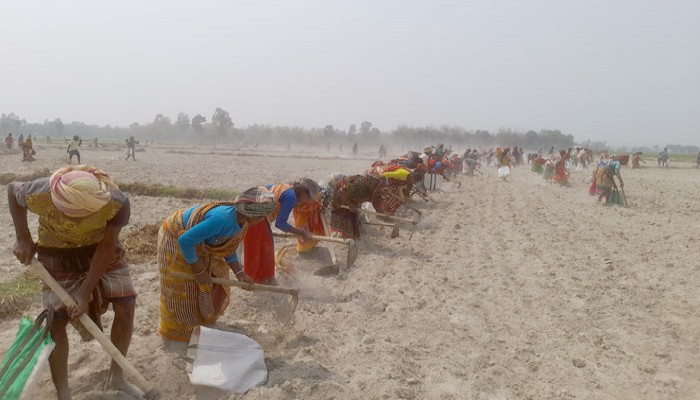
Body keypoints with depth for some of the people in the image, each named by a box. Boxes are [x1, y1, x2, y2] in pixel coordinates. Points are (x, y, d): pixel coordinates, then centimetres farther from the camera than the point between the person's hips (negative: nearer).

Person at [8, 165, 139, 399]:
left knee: (126, 306, -5)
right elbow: (12, 190, -8)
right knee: (55, 321, -5)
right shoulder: (40, 194, -34)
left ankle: (116, 377, 15)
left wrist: (84, 294, -21)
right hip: (57, 253, 0)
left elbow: (107, 247, -22)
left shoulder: (117, 202, -35)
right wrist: (23, 239, -11)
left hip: (100, 249, 1)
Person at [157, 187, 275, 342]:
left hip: (197, 243, 8)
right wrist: (199, 270, -27)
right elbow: (185, 241, -38)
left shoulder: (242, 221, -11)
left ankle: (202, 320, 31)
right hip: (176, 239, -8)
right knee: (181, 290, 3)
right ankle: (178, 330, 24)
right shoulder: (223, 219, -40)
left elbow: (228, 249, 3)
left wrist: (240, 274, -8)